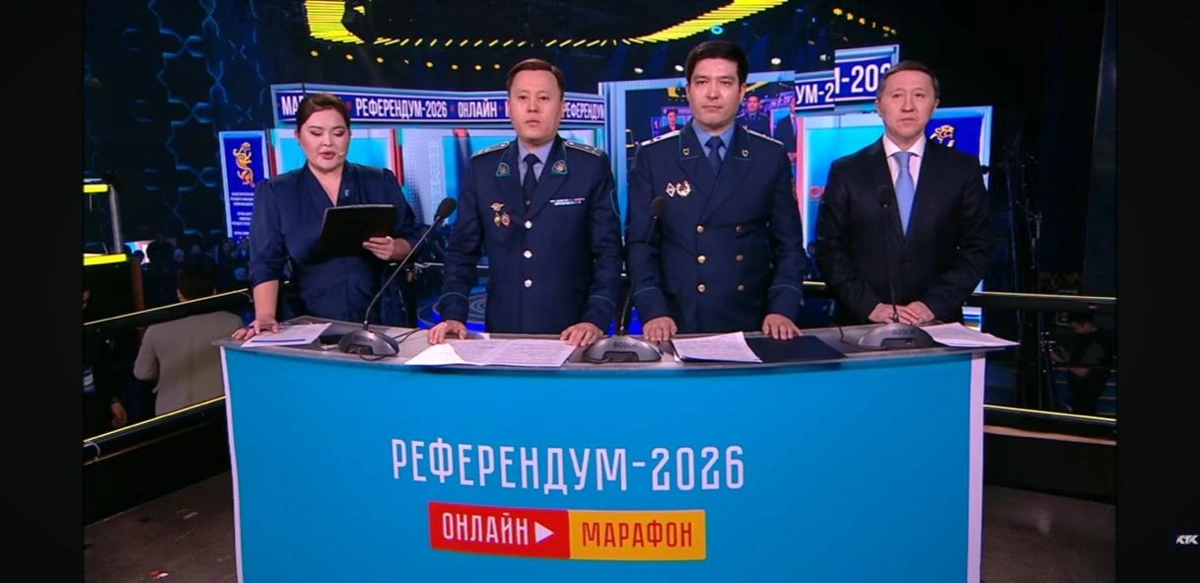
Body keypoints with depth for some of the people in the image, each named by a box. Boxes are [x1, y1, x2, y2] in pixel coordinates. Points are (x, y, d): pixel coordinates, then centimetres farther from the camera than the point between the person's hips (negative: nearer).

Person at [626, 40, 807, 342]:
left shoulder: (771, 156, 4)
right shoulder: (652, 157, 1)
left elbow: (788, 243, 4)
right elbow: (640, 243, -1)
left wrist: (782, 309, -10)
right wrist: (653, 311, -14)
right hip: (679, 325, -1)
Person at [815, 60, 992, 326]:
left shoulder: (963, 169, 4)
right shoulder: (846, 172, 2)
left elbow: (977, 247, 2)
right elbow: (829, 249, -1)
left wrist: (935, 304, -10)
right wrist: (870, 306, -13)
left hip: (937, 326, 1)